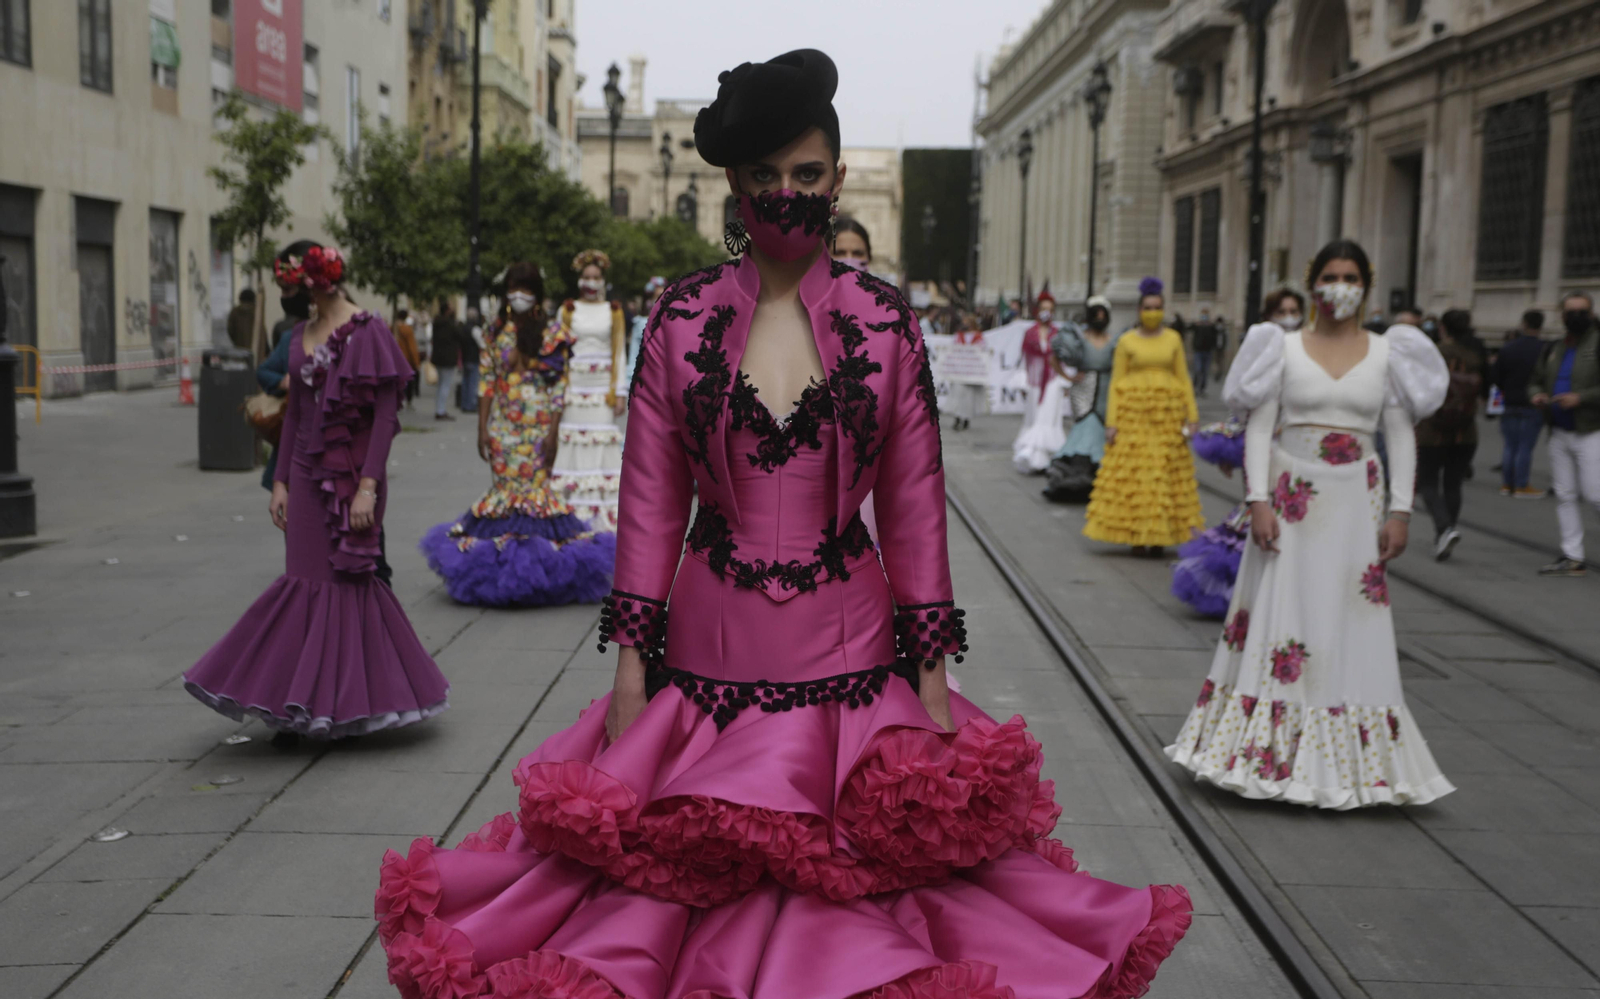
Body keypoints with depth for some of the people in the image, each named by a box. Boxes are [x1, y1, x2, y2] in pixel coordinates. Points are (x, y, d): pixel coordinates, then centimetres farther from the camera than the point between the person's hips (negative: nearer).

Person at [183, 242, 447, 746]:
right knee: (306, 583, 7)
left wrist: (368, 485, -20)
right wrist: (280, 481, 12)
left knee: (344, 583, 0)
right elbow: (294, 413, 16)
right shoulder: (300, 337, 11)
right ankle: (302, 709, 15)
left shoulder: (368, 333, -11)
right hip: (308, 474, 6)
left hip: (351, 474, -6)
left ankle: (349, 706, 14)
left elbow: (386, 414, -14)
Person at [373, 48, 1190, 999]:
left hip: (847, 646, 0)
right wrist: (631, 658, -2)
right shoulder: (681, 317, 0)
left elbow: (914, 501, 0)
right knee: (682, 873, 10)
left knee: (853, 884, 9)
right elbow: (651, 499, 1)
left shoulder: (885, 317, -1)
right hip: (710, 643, 1)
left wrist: (932, 673, -2)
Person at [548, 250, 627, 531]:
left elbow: (619, 352, 6)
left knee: (603, 443, -3)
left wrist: (620, 392, 0)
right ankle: (572, 511, 0)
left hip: (603, 386, 0)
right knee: (573, 442, -5)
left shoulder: (613, 310, 8)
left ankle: (603, 515, 1)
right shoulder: (568, 310, 8)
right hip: (574, 384, 0)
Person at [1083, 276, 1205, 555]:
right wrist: (1111, 422, -6)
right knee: (1132, 474, -4)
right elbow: (1116, 383, 1)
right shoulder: (1127, 342, 3)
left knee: (1166, 474, 1)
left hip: (1167, 413, 2)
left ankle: (1159, 536, 8)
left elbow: (1184, 379, 8)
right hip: (1133, 414, -2)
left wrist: (1191, 417, 2)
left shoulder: (1173, 339, 9)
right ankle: (1136, 536, 3)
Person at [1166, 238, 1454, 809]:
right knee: (1280, 616, 0)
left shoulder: (1386, 352, 7)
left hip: (1356, 501, 1)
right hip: (1290, 497, -1)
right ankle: (1270, 752, 11)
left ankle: (1347, 761, 13)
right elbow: (1259, 426, 0)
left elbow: (1402, 434, 6)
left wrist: (1400, 510, -1)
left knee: (1354, 624, 2)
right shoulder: (1284, 348, 3)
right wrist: (1258, 500, -10)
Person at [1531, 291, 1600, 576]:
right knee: (1564, 495, 6)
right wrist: (1536, 394, 1)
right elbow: (1536, 380, 23)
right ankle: (1572, 558, 11)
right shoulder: (1554, 350, 13)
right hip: (1560, 434, 7)